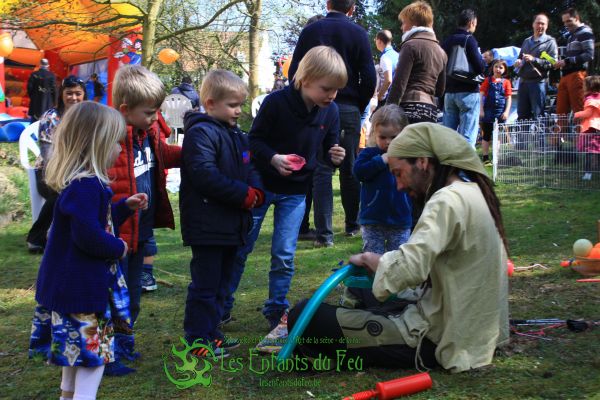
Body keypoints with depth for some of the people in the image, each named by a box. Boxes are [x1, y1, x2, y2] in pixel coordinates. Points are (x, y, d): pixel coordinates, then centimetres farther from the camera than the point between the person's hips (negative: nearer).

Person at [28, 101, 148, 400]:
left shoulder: (82, 183, 10)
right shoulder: (87, 186, -25)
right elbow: (89, 236, -30)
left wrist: (125, 207, 16)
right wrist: (118, 248, -15)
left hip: (74, 283, 11)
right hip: (84, 286, -11)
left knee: (77, 348, 22)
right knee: (95, 348, -2)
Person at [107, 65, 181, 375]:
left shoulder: (150, 131, 2)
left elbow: (164, 155, 23)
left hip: (141, 230, 9)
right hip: (118, 233, -9)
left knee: (132, 294, 22)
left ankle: (123, 343, 38)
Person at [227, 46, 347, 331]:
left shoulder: (331, 112, -7)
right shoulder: (276, 102, -21)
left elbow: (329, 147, 5)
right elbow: (254, 140, -13)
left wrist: (334, 156, -17)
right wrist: (273, 159, -30)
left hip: (296, 191, 3)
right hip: (261, 183, -3)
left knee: (284, 254, 2)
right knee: (240, 248, 7)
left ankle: (276, 310, 19)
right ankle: (222, 305, 22)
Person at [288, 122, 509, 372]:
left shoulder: (449, 200, -18)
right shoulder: (473, 192, 13)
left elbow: (408, 268, -29)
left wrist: (368, 259, -10)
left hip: (438, 339, -10)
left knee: (304, 316, -14)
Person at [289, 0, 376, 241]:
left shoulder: (310, 31, 3)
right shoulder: (358, 33, -1)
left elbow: (294, 71, 2)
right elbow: (369, 77, -5)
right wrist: (359, 107, 8)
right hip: (348, 109, 0)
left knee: (321, 171, 0)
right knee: (350, 169, 13)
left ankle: (324, 233, -6)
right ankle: (352, 225, 24)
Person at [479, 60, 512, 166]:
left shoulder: (506, 82, 3)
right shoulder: (488, 80, 2)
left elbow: (509, 98, 3)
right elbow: (482, 95, 1)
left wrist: (506, 111, -6)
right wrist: (481, 110, -6)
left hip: (500, 112, 0)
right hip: (488, 111, 0)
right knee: (486, 136, 4)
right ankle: (485, 159, 8)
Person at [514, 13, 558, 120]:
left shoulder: (550, 42, 1)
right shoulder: (527, 41, 22)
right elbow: (520, 58, 32)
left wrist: (534, 59, -20)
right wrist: (518, 62, 8)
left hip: (538, 82, -6)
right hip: (523, 81, 6)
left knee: (538, 116, -6)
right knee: (522, 114, 8)